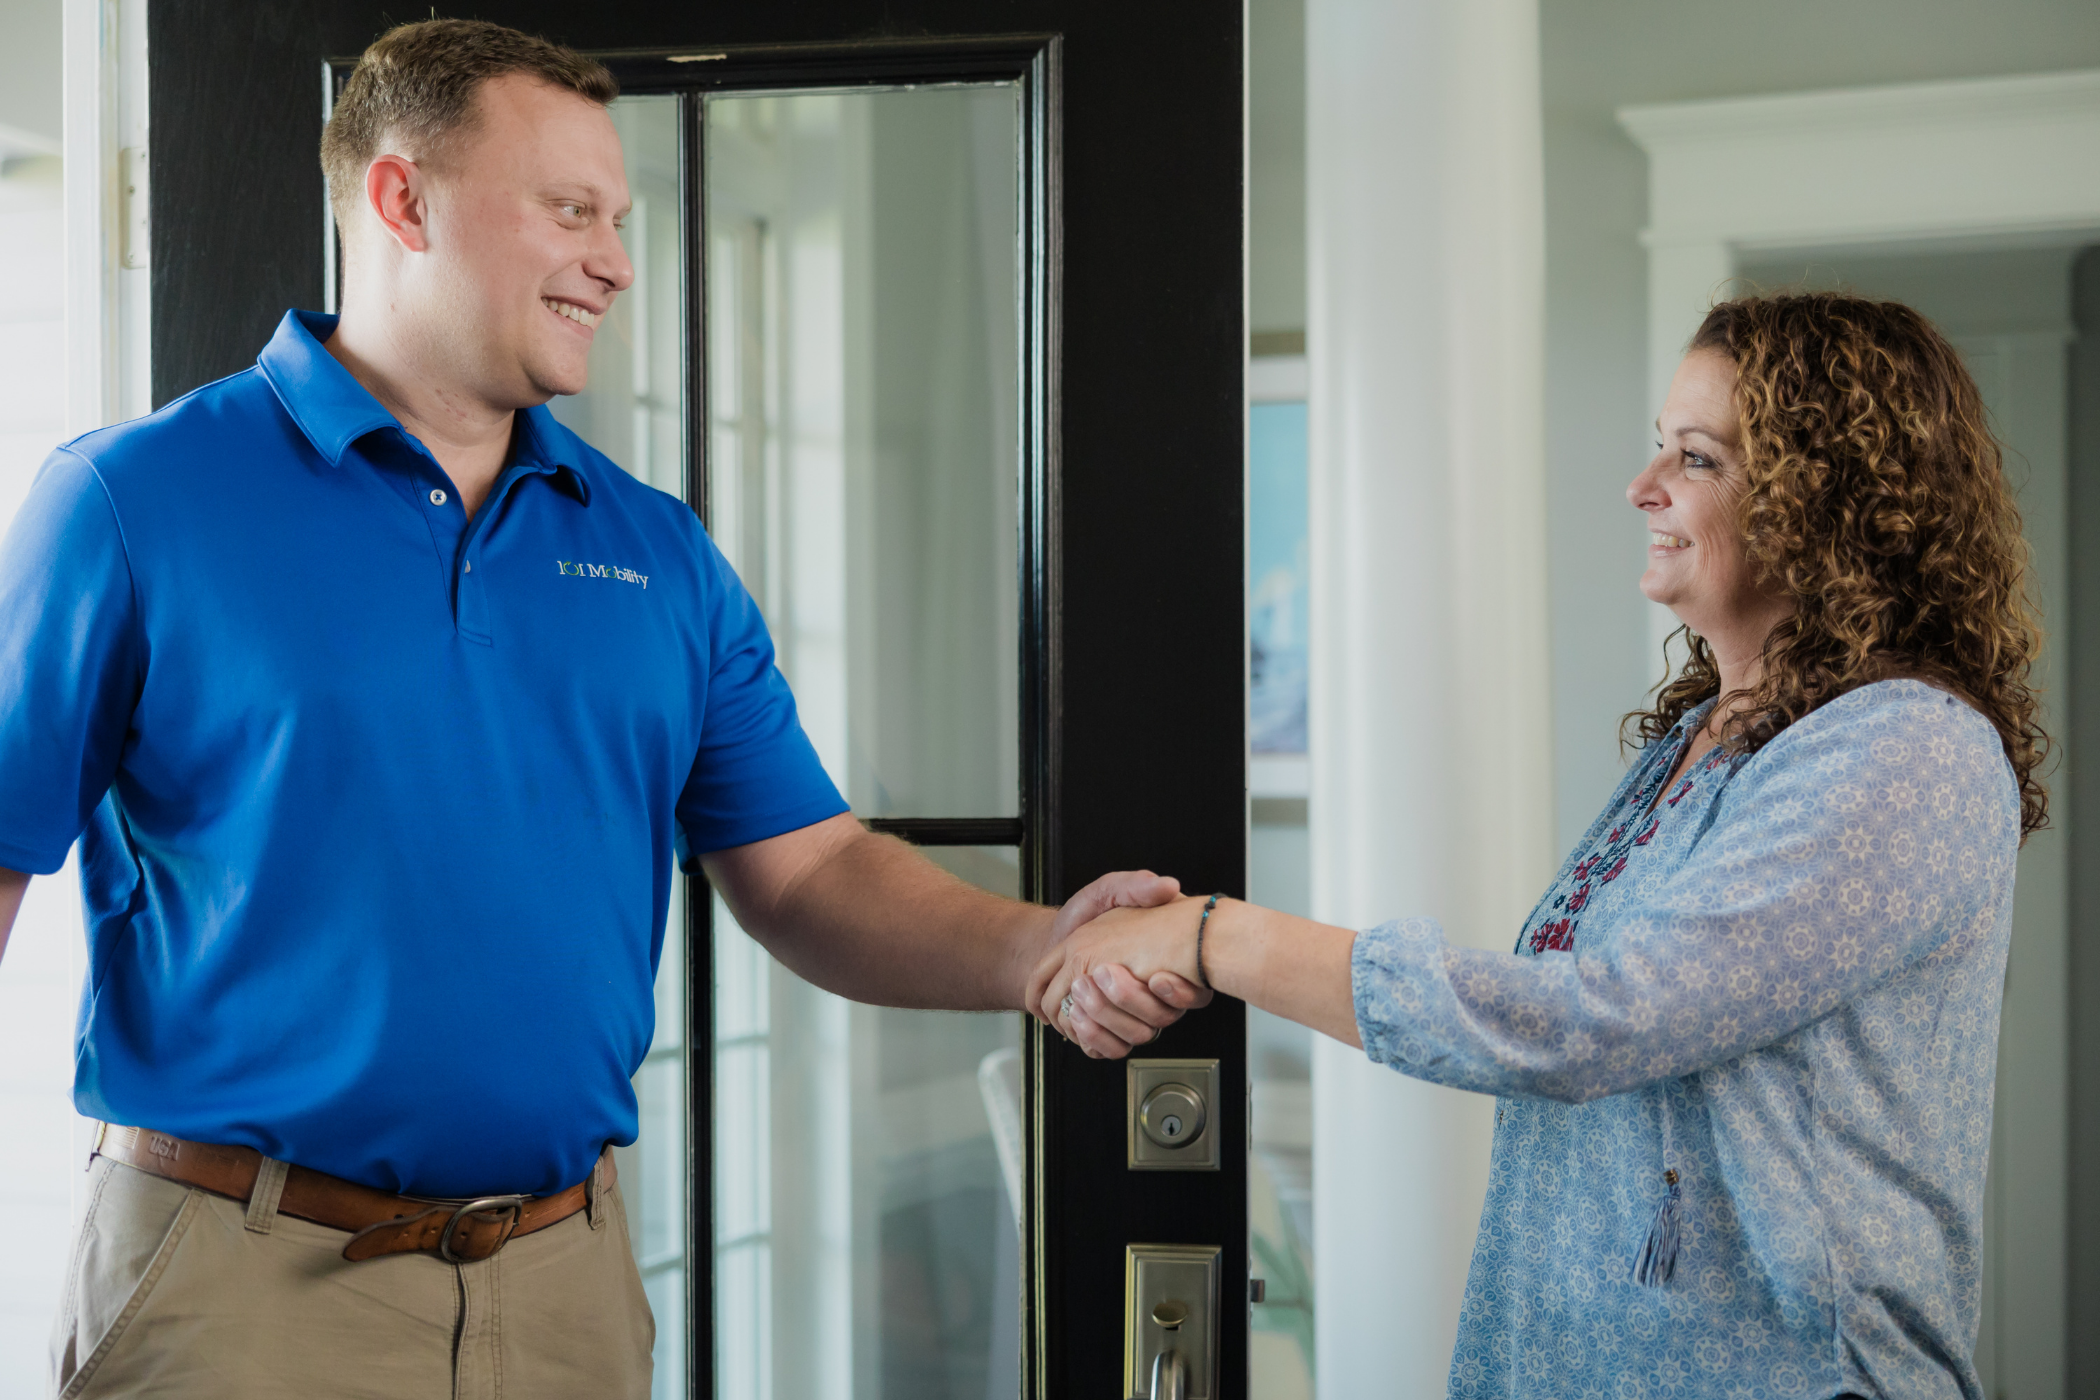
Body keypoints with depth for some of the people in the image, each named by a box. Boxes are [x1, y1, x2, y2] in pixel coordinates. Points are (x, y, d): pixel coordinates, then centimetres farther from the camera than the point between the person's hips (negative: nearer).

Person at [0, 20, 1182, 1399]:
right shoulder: (134, 503, -4)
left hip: (570, 1280, 5)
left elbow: (805, 873, 7)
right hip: (250, 1280, -4)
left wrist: (1033, 949, -11)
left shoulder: (661, 556, 8)